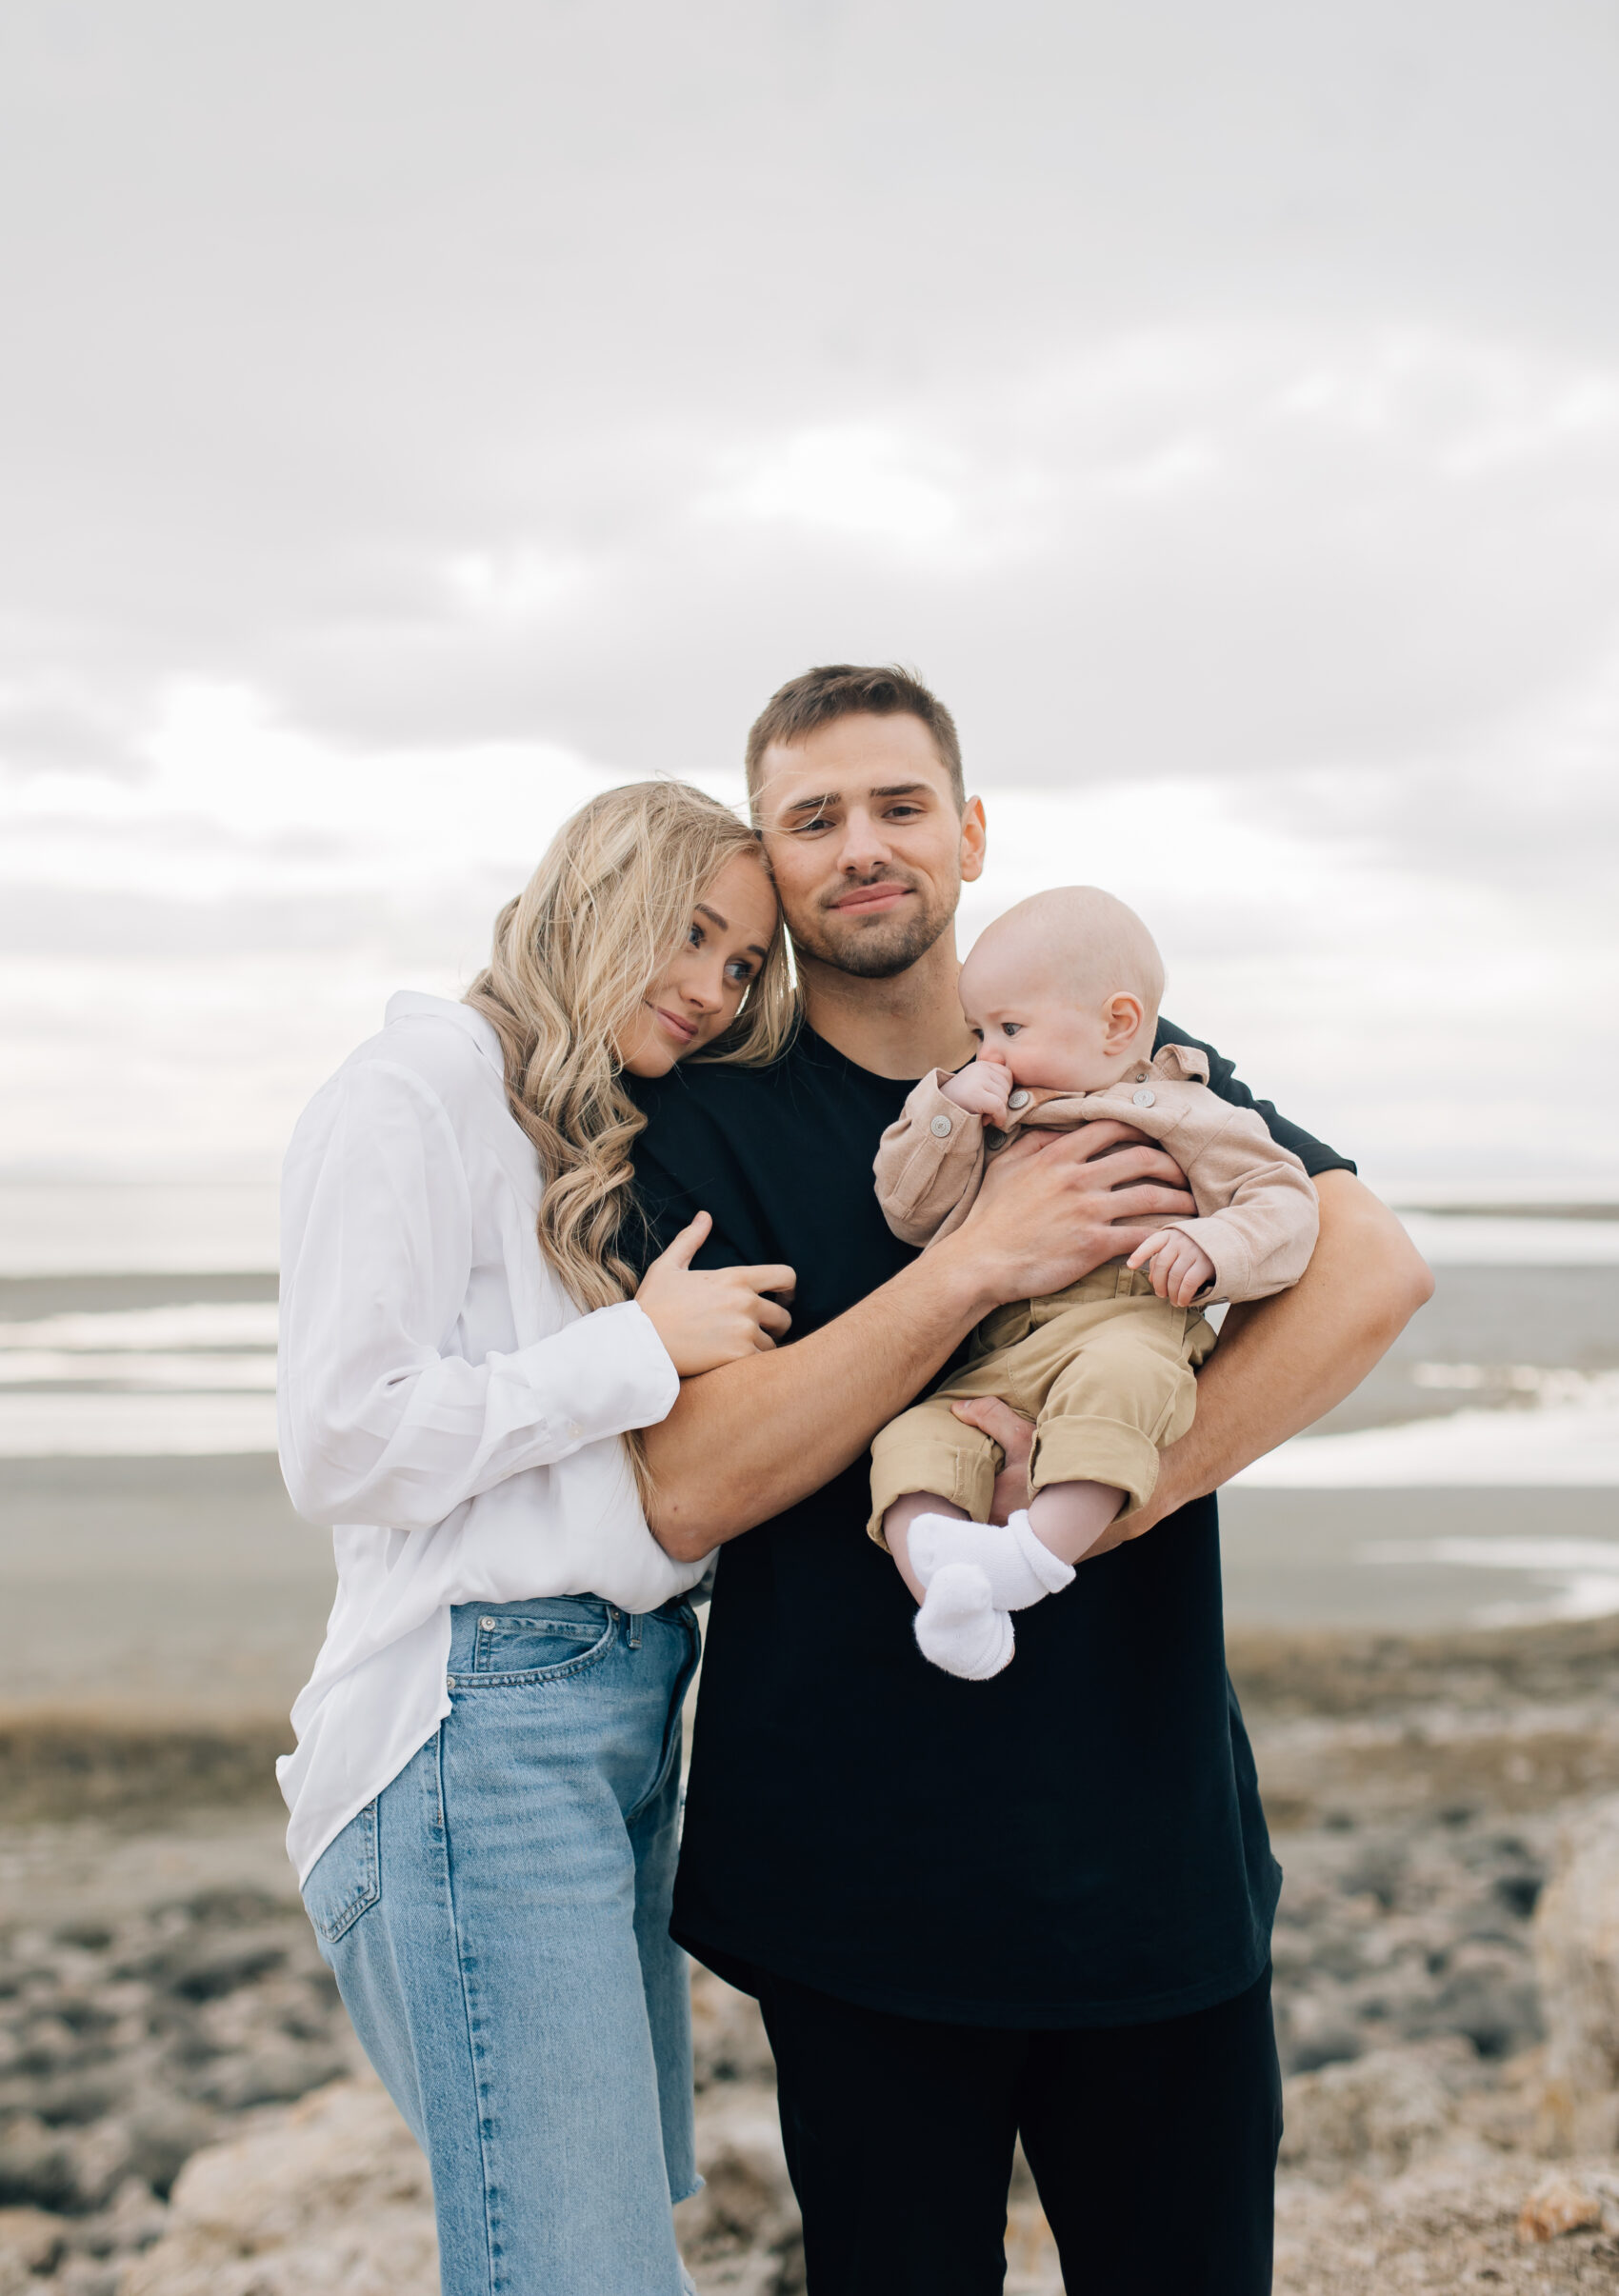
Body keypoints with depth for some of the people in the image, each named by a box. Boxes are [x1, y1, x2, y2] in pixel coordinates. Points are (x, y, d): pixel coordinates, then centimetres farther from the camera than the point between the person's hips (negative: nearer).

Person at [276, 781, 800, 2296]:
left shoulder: (606, 1146, 21)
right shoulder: (414, 1094, -6)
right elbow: (343, 1448, -15)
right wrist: (643, 1347, -10)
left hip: (626, 1713, 9)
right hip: (480, 1727, -9)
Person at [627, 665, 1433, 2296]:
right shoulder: (710, 1121, -2)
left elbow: (1373, 1269, -11)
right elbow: (684, 1492, -16)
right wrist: (977, 1263, -22)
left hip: (1154, 1843, 2)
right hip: (860, 1878, -2)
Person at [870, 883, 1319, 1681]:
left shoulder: (1182, 1117, 11)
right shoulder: (991, 1129, 28)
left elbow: (1283, 1203, 4)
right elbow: (910, 1211, 24)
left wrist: (1209, 1248, -17)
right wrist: (946, 1114, 10)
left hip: (1128, 1326, -5)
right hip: (994, 1367, 5)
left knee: (1114, 1376, -40)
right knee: (914, 1435, -22)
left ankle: (1043, 1549, -49)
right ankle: (945, 1594, -41)